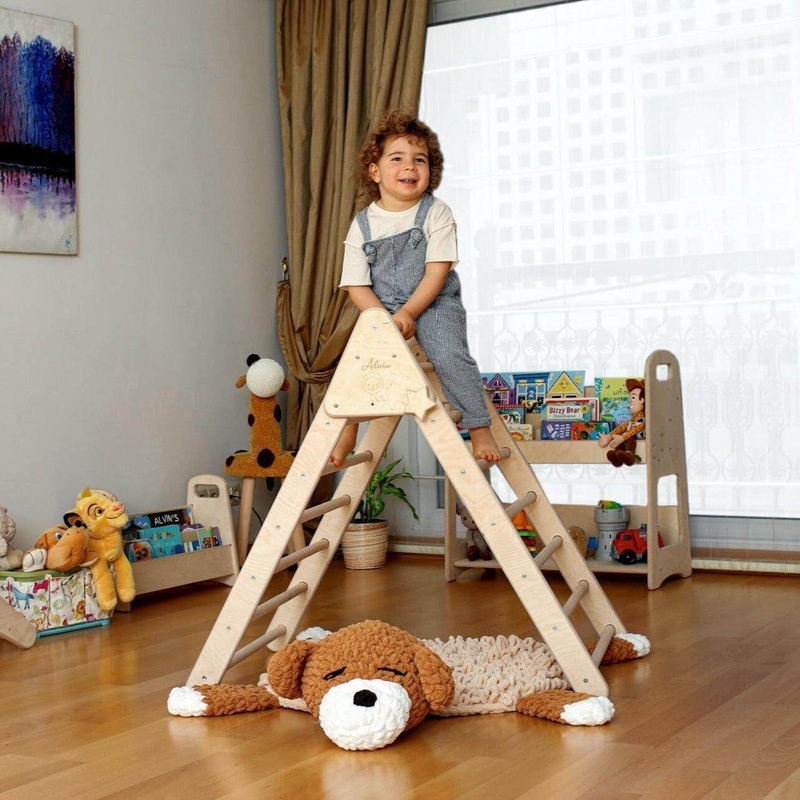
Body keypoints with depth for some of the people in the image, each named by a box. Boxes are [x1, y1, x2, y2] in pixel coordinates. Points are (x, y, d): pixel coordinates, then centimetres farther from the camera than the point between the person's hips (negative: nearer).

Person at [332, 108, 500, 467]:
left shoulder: (436, 213, -5)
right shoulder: (362, 225, 1)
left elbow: (438, 271, -12)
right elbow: (357, 285, -1)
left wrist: (407, 313, -21)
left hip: (435, 305, -3)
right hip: (381, 311, 3)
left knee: (450, 355, -26)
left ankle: (479, 430, -15)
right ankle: (347, 429, 6)